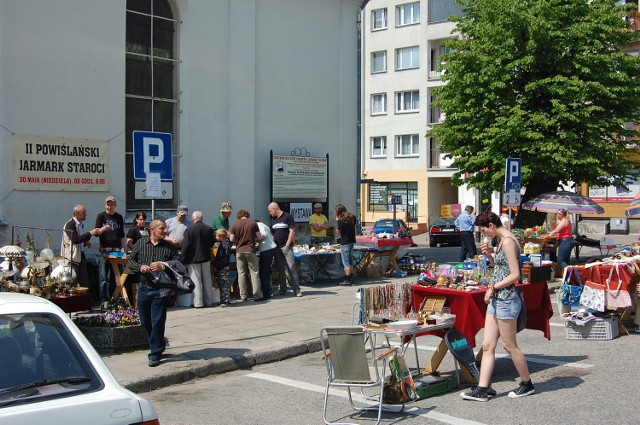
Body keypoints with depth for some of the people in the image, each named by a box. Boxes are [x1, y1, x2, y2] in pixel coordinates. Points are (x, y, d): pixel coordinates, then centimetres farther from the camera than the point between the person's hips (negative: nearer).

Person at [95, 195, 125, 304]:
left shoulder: (119, 217, 14)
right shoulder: (101, 216, 4)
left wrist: (123, 248, 12)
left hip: (116, 249, 3)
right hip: (104, 250, -3)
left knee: (114, 276, 6)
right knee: (104, 277, -6)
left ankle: (112, 298, 12)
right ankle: (103, 299, -5)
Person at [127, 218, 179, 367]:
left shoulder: (170, 247, 1)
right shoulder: (140, 243, 6)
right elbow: (130, 260, 8)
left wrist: (162, 267, -19)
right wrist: (140, 267, -11)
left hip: (160, 290, -3)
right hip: (143, 288, 3)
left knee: (157, 322, -5)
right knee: (145, 322, 13)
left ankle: (155, 354, 6)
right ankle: (158, 345, 34)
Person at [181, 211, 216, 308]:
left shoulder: (189, 229, -13)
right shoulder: (209, 229, -2)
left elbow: (185, 246, -12)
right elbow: (212, 243, 8)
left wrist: (185, 260, -4)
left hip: (193, 259, -4)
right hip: (206, 258, 4)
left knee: (196, 281, 2)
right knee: (207, 280, 12)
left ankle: (198, 303, 2)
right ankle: (208, 301, 16)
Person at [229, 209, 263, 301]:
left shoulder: (235, 224, 1)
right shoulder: (253, 223, -1)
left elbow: (231, 239, -1)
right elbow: (259, 237, -3)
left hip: (239, 251, 2)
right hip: (250, 250, -1)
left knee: (241, 274, 8)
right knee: (254, 273, 4)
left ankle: (243, 296, 10)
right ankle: (257, 295, 1)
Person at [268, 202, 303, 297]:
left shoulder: (287, 217, -4)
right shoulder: (273, 220, 15)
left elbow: (292, 231, -8)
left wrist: (287, 244, -12)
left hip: (286, 247, -6)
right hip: (277, 247, 6)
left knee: (291, 268, -9)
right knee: (280, 269, 8)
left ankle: (297, 289, -8)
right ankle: (282, 289, 15)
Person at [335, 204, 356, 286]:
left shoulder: (341, 220, -18)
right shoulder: (352, 217, 3)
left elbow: (339, 231, -8)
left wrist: (338, 220, -4)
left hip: (345, 242, -8)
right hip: (352, 241, 8)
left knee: (346, 262, -2)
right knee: (350, 261, 17)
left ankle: (347, 280, -1)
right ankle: (351, 278, 23)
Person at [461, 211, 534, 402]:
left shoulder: (508, 241, -16)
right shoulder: (503, 241, 14)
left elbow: (515, 275, -19)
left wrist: (493, 287, -13)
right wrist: (489, 256, 7)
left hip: (506, 299, -10)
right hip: (496, 299, 10)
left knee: (509, 345, 3)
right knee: (487, 345, 6)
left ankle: (527, 384, 20)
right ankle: (483, 389, 7)